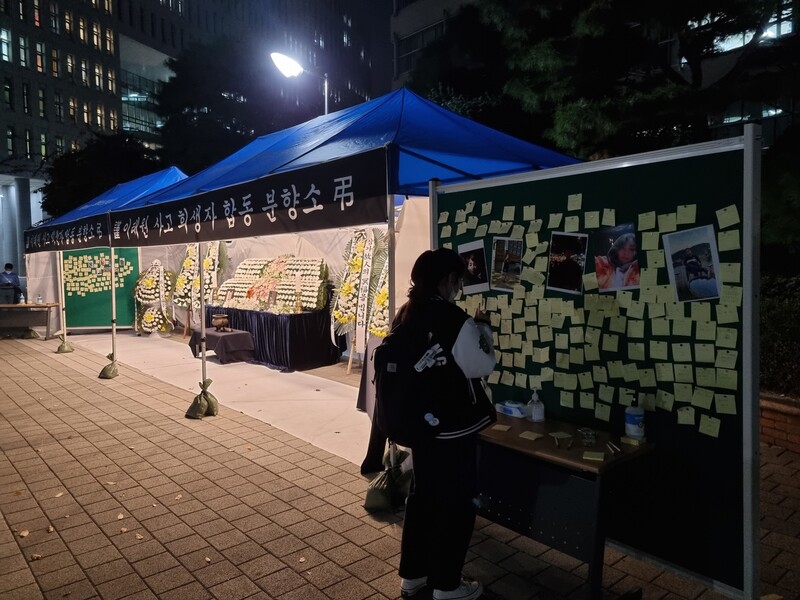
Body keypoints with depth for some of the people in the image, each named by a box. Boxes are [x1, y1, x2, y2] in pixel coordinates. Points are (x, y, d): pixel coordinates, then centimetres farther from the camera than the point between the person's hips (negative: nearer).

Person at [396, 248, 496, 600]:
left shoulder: (405, 316, 1)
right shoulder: (455, 319, -23)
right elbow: (481, 366, -14)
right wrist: (483, 329, -1)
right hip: (453, 428, -7)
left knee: (422, 496, 20)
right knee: (457, 505, 11)